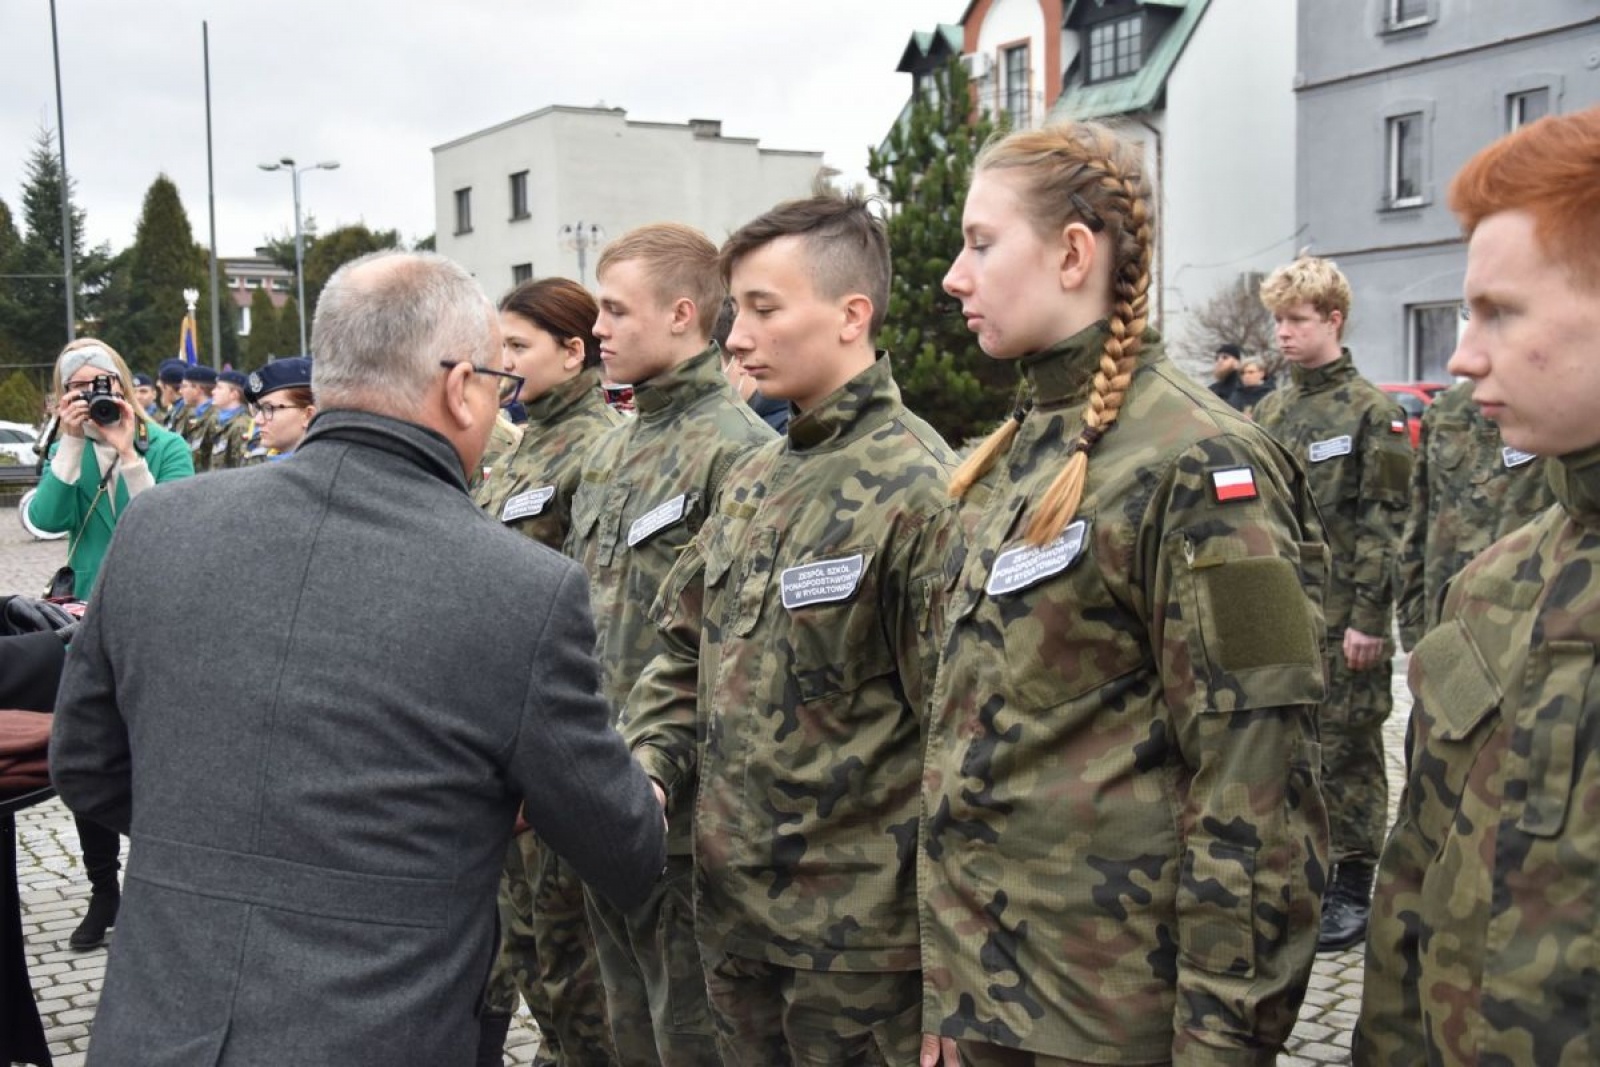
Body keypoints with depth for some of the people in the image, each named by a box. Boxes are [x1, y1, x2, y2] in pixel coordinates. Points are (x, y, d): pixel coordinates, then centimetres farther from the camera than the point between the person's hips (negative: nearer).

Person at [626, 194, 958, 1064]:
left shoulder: (921, 490, -16)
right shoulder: (753, 481, 9)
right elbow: (686, 657, 16)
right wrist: (652, 773, -2)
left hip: (859, 929, -7)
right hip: (733, 910, 7)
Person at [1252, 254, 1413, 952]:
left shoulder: (1372, 411, -7)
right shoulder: (1269, 412, 12)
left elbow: (1385, 522, -11)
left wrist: (1369, 618, -15)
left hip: (1343, 619, -6)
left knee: (1347, 750, 3)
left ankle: (1353, 890, 14)